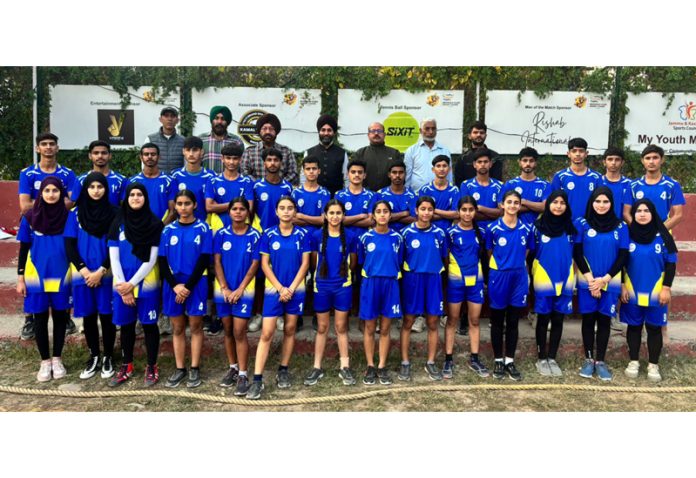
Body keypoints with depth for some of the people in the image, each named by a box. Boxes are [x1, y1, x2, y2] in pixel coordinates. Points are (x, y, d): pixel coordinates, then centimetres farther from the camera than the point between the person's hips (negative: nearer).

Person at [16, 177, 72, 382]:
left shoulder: (68, 216, -1)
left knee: (60, 317, 8)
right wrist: (20, 277, 1)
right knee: (40, 319, 7)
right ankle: (45, 361, 20)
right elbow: (23, 249, 4)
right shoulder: (30, 217, -1)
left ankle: (57, 359, 22)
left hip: (61, 276, 0)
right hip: (36, 276, 0)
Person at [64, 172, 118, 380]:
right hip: (83, 274, 2)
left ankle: (108, 357, 17)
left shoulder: (113, 213, -2)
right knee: (88, 316, 9)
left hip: (106, 274, -2)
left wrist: (101, 271, -10)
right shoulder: (75, 213, 3)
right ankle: (93, 357, 23)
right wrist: (84, 270, -9)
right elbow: (69, 245, 1)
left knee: (106, 315, 3)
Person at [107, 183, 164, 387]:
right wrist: (123, 288, -7)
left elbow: (152, 259, -7)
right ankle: (127, 366, 26)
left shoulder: (155, 224, -4)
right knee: (126, 325, 12)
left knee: (149, 324, 4)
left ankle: (152, 367, 16)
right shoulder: (118, 223, 4)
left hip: (146, 283, -3)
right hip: (122, 284, 3)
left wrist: (131, 284, -11)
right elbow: (113, 257, 0)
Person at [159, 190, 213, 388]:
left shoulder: (203, 229, -1)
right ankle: (179, 369, 18)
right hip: (173, 284, 2)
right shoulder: (168, 230, 6)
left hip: (196, 284, -2)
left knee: (195, 326, 3)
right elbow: (162, 261, 3)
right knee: (178, 328, 8)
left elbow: (204, 260, -6)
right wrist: (175, 285, -9)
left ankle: (195, 369, 13)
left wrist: (188, 286, -11)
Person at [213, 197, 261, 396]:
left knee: (239, 332, -6)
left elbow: (254, 265, -5)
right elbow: (217, 262, 1)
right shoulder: (221, 234, 3)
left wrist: (240, 289, -11)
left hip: (244, 290, -3)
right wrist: (224, 288, -7)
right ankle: (232, 367, 25)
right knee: (228, 330, 11)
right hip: (223, 290, 3)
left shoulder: (255, 236, -3)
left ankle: (243, 374, 1)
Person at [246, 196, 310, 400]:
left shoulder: (302, 234, 0)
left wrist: (291, 288, -9)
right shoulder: (268, 234, -1)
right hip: (273, 288, -1)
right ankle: (257, 379, -4)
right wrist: (280, 288, -10)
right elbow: (265, 264, -2)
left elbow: (305, 263, -2)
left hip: (296, 289, 1)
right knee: (266, 333, -6)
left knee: (289, 329, 9)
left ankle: (283, 371, 23)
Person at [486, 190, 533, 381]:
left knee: (513, 322, 8)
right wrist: (498, 269, 5)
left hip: (519, 278, 2)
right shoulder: (493, 228, -5)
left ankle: (510, 361, 20)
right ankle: (499, 361, 19)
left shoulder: (526, 229, 2)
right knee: (497, 322, 7)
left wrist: (516, 266, 8)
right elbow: (489, 254, 4)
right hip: (498, 277, -2)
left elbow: (526, 254, 13)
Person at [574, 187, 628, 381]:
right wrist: (590, 278, -10)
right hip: (586, 281, -1)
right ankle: (588, 359, 15)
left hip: (611, 282, 1)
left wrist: (604, 279, -9)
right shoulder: (582, 223, -1)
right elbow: (577, 253, -3)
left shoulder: (620, 227, 3)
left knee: (604, 320, 5)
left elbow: (623, 256, 1)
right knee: (588, 319, 5)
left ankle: (600, 361, 14)